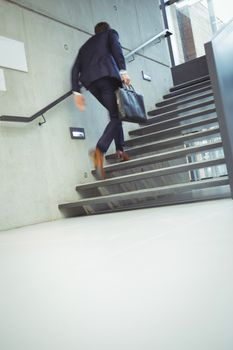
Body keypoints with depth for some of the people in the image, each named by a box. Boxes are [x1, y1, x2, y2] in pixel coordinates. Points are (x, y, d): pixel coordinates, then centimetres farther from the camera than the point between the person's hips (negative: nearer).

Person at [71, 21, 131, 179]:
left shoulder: (86, 44, 36)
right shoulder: (111, 33, 26)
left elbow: (76, 68, 21)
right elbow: (116, 48, 0)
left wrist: (77, 92, 13)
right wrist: (123, 70, -11)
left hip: (89, 80, 5)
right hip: (107, 74, -5)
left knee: (115, 113, 18)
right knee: (116, 116, -8)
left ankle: (120, 150, 10)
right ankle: (100, 151, -30)